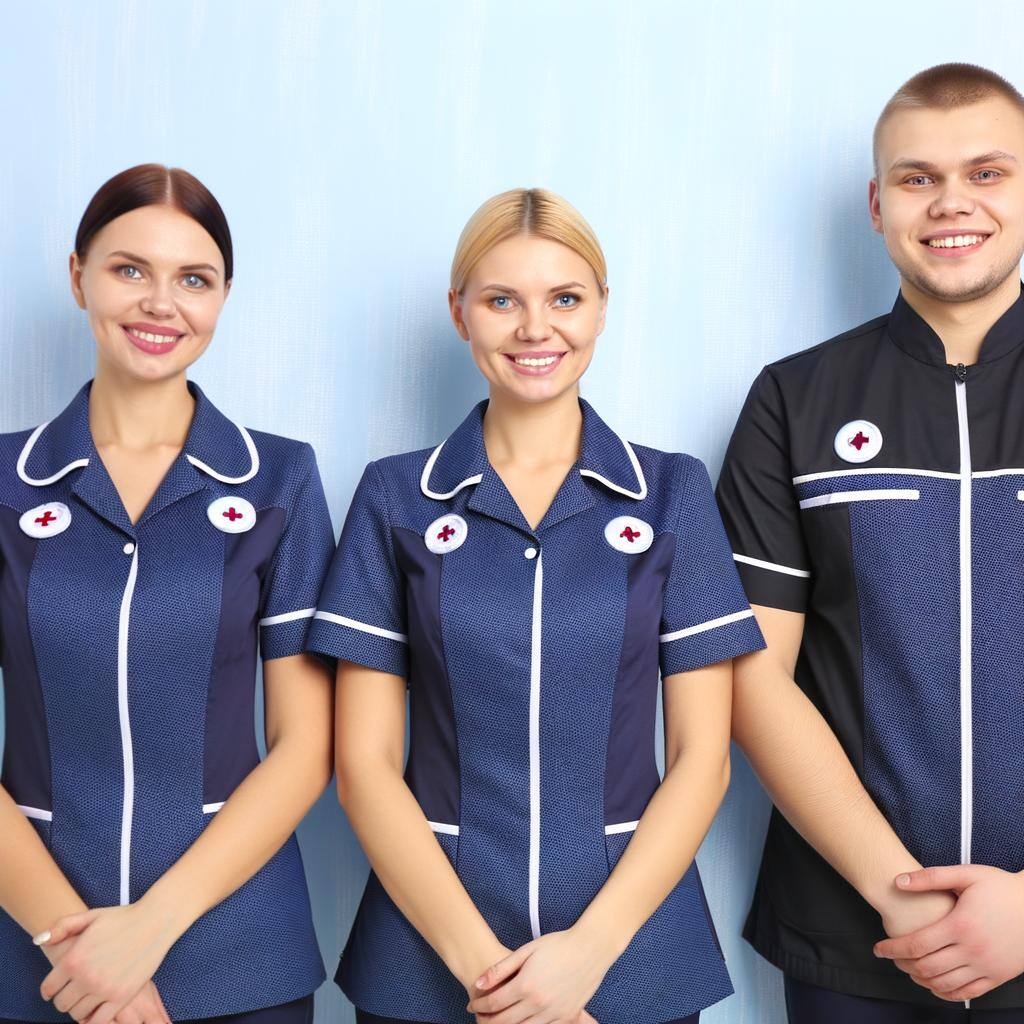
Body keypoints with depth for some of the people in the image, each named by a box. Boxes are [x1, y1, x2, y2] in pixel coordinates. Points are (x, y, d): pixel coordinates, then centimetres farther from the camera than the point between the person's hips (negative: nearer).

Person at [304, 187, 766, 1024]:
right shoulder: (395, 498, -1)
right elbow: (365, 761, -3)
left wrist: (591, 947, -13)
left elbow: (702, 756, -2)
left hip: (628, 952, 0)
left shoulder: (673, 493, 0)